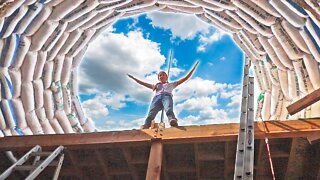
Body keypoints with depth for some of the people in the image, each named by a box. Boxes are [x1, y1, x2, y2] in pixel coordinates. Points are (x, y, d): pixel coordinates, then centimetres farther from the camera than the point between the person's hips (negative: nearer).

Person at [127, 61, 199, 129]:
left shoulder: (171, 84, 37)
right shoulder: (155, 86, 42)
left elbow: (185, 78, 34)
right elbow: (142, 83, 42)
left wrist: (194, 67, 30)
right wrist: (132, 77, 41)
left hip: (167, 96, -1)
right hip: (156, 98, 2)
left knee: (169, 110, -37)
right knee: (151, 112, -30)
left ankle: (173, 120, -65)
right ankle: (145, 126, -53)